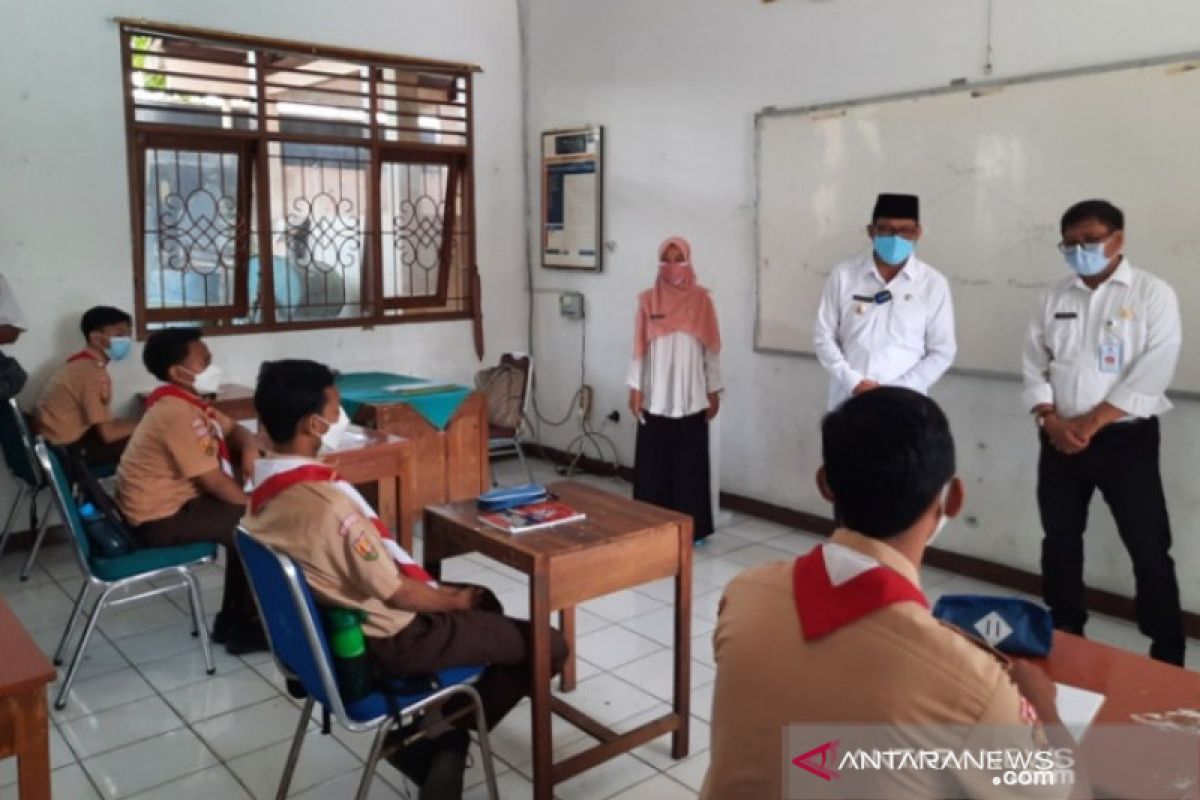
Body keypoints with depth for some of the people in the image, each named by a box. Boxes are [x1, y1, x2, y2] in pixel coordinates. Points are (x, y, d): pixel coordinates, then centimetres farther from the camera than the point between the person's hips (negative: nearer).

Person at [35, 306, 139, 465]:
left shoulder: (82, 364, 9)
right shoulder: (92, 372, -20)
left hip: (66, 440, 10)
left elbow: (102, 424, 8)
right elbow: (109, 434, -21)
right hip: (66, 450, -10)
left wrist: (135, 424, 3)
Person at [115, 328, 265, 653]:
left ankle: (233, 620, 19)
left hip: (170, 503, 10)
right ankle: (246, 627, 4)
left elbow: (234, 429, 16)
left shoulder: (185, 401, 7)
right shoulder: (179, 413, -24)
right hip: (161, 519, -10)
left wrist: (249, 450, -7)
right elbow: (215, 482, -22)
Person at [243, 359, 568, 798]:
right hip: (387, 641, -9)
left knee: (484, 602, 26)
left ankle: (429, 730, 20)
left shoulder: (268, 488, -2)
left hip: (339, 628, 9)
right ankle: (443, 739, 12)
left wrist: (440, 591, 8)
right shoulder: (328, 503, -32)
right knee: (548, 645, -2)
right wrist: (455, 601, -3)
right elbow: (394, 591, -22)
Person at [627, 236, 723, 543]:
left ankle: (692, 528, 14)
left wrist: (714, 392, 2)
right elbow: (639, 348, 4)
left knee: (690, 465, 4)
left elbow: (711, 349, 3)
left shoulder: (701, 299, 0)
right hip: (655, 399, 1)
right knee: (652, 465, 4)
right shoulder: (648, 300, 2)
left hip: (691, 399, -1)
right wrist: (634, 388, -1)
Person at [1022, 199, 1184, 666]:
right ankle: (1065, 637, 28)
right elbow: (1034, 366, 6)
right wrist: (1051, 421, -9)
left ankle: (1168, 655, 16)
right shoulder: (1055, 298, 8)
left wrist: (1090, 423, -15)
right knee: (1060, 541, 12)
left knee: (1148, 547, 1)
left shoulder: (1153, 294, -5)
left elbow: (1151, 374, -13)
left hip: (1126, 438, -4)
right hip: (1061, 439, 4)